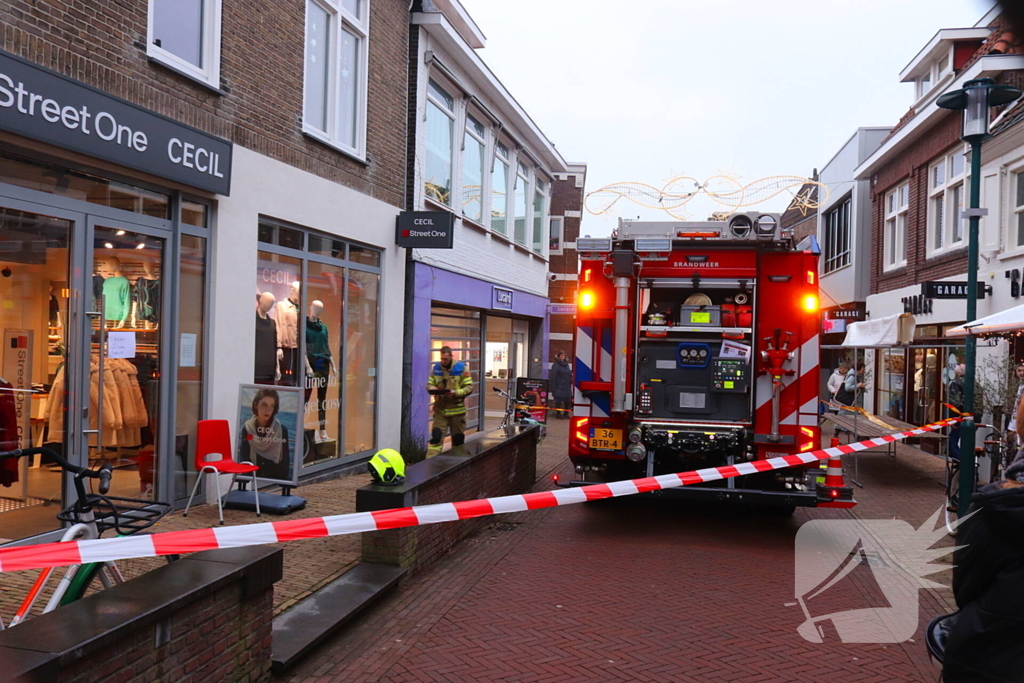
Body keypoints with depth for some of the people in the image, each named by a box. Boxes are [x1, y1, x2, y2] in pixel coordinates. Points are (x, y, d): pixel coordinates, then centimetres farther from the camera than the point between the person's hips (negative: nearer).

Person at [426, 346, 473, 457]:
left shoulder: (461, 368, -4)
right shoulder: (436, 368, 5)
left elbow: (469, 387, -6)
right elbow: (429, 385, 9)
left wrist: (456, 392, -22)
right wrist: (432, 389, -15)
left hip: (457, 410, -1)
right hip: (440, 409, 1)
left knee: (458, 439, 10)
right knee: (436, 436, -10)